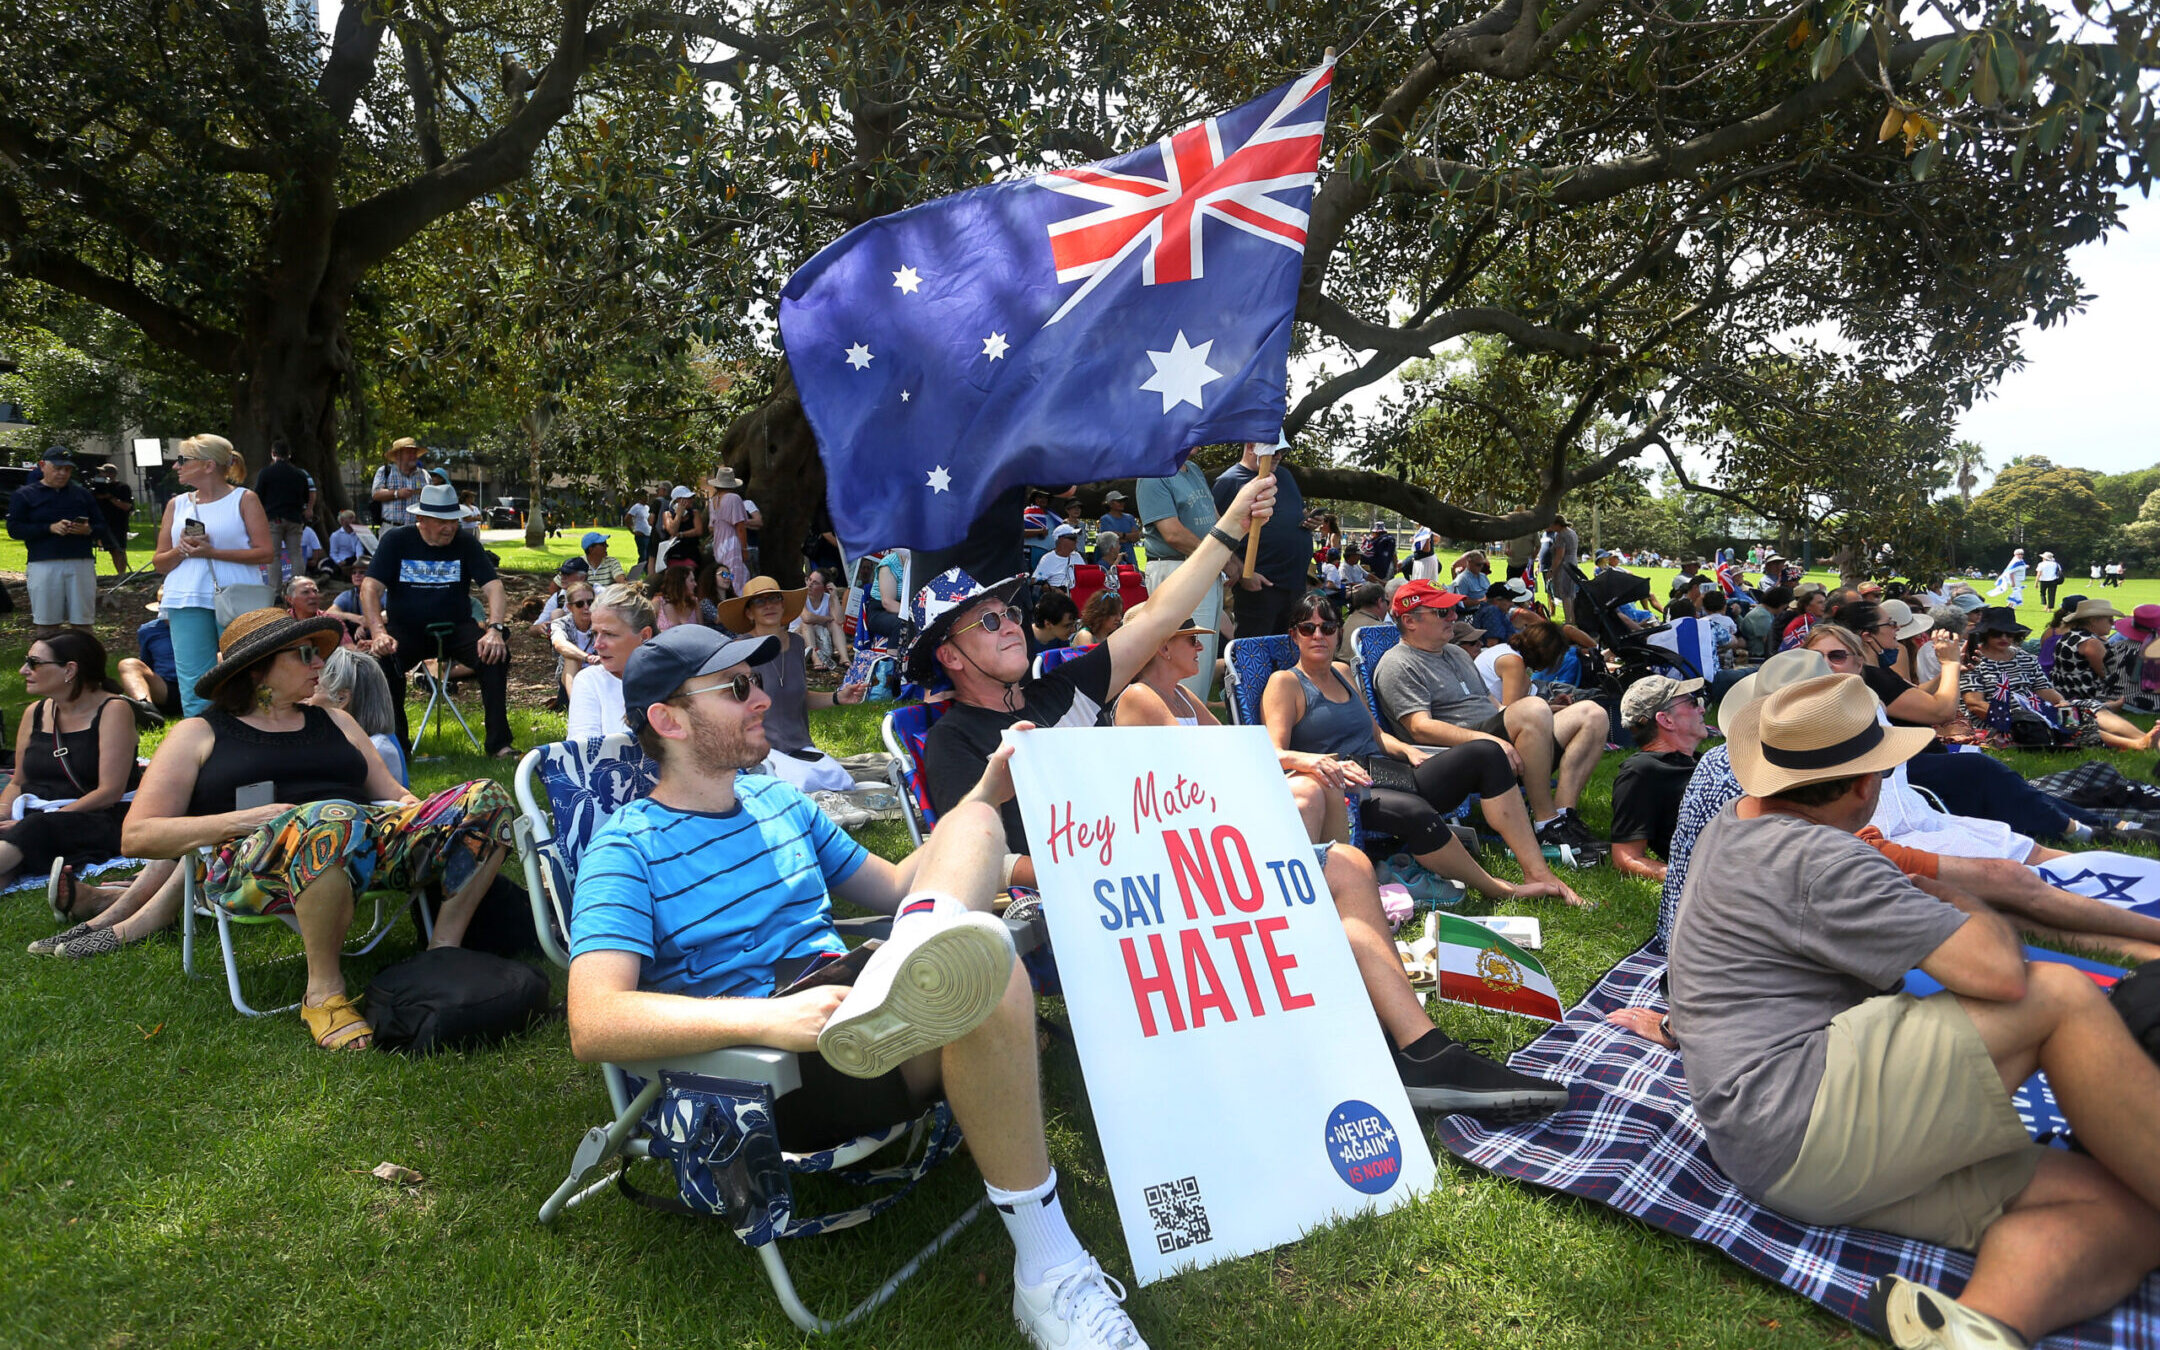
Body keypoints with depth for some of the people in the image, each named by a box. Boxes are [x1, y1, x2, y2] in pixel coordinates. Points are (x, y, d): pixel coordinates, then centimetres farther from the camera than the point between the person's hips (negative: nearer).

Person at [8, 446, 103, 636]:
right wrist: (50, 528, -14)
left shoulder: (82, 493, 16)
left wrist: (88, 529, -9)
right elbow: (14, 529, -1)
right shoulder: (24, 494, 8)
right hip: (44, 565, -2)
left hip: (82, 564, 2)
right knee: (46, 624, 0)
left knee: (82, 623, 1)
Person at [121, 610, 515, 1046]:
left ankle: (444, 949, -19)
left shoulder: (335, 722, 29)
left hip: (370, 846, 5)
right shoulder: (199, 735, 15)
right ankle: (323, 991, -27)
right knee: (332, 817, -42)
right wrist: (240, 821, -10)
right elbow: (136, 836, 6)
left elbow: (394, 794, 26)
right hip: (251, 868, -5)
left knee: (488, 798, -16)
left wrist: (410, 807, 0)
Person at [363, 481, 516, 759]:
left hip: (456, 628, 1)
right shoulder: (396, 541, -2)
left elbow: (493, 586, -10)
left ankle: (499, 742, -20)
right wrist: (378, 633, -28)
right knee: (383, 658, -32)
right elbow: (370, 588, -10)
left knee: (496, 654, -27)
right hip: (405, 629, 0)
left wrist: (495, 629, -29)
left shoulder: (466, 544, -1)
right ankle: (395, 742, -12)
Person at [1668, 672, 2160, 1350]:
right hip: (1799, 1119, -10)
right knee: (2061, 995, -12)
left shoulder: (1731, 829, 21)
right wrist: (1972, 911, 6)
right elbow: (1999, 972, -16)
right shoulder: (1817, 860, -12)